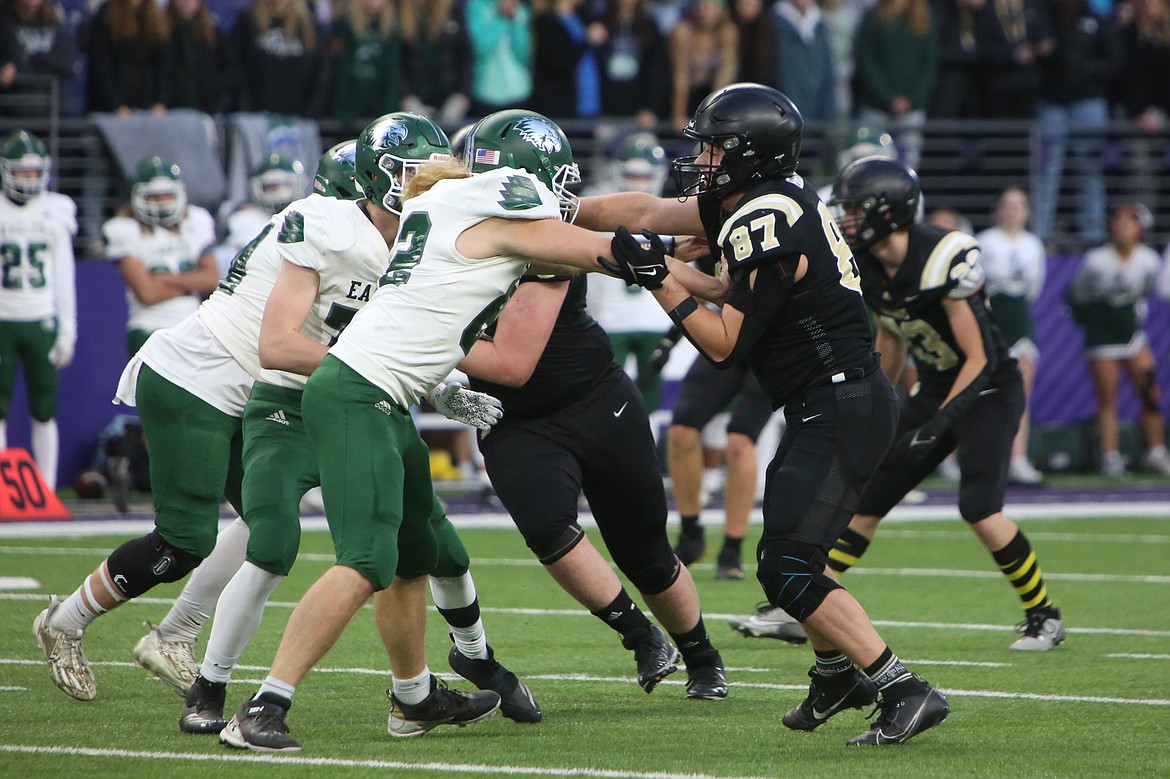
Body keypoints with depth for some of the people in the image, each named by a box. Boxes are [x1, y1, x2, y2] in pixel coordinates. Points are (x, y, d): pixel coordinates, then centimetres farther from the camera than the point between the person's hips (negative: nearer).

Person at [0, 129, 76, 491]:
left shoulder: (56, 212, 6)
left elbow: (64, 276, 10)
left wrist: (68, 328, 7)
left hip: (41, 322, 2)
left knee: (45, 410, 2)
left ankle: (47, 489, 5)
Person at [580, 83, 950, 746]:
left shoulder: (770, 233, -21)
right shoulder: (762, 202, 8)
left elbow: (724, 344, -16)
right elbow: (646, 212, 16)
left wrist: (661, 280, -14)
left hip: (842, 410, -10)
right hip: (833, 408, 10)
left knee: (787, 571, -14)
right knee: (786, 549, 25)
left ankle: (905, 691, -16)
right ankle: (838, 673, 43)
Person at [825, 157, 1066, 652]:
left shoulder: (944, 260, -27)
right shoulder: (869, 268, -5)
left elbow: (979, 359, -22)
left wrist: (936, 426, -26)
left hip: (988, 392, -8)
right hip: (935, 389, 8)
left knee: (980, 510, -21)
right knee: (864, 499, 4)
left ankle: (1044, 618, -3)